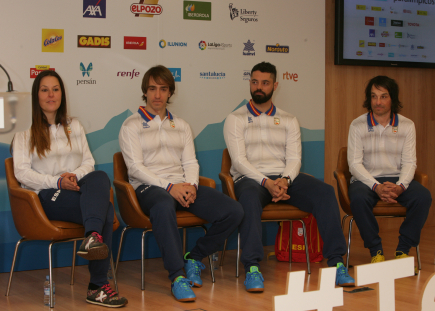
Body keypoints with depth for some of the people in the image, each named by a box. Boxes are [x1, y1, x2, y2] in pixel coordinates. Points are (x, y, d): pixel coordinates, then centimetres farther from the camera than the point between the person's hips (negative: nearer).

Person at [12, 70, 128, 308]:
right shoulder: (25, 132, 10)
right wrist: (57, 182, -16)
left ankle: (93, 237, -48)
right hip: (46, 197, -4)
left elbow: (89, 162, 15)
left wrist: (75, 175, -9)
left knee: (99, 177, -34)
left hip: (78, 189, 4)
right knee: (105, 210, -32)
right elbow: (22, 173, -1)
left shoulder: (74, 126, 24)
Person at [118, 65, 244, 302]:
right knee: (164, 206, -44)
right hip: (149, 187, -5)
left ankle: (194, 258, 2)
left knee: (234, 211, -17)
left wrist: (191, 185, -9)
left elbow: (191, 162, 14)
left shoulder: (181, 126, 22)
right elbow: (135, 167, -6)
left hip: (183, 187, 5)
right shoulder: (131, 126, 5)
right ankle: (177, 276, -37)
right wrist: (169, 187, -17)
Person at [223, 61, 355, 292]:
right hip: (251, 178, -3)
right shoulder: (236, 119, 6)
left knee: (325, 192, -24)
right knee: (249, 198, -40)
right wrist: (266, 183, -21)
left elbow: (294, 159, 6)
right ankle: (252, 268, -42)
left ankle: (336, 262, -25)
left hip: (285, 178, 3)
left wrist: (285, 180, -17)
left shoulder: (289, 121, 17)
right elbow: (239, 160, -6)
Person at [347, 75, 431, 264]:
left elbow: (409, 162, 1)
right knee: (358, 198, -36)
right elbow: (355, 164, -6)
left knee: (423, 196, -27)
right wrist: (377, 187, -21)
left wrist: (400, 186, -20)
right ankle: (376, 251, -18)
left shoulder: (407, 126, 5)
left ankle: (403, 250, -15)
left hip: (397, 179, 2)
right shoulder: (357, 126, 0)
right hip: (366, 179, -2)